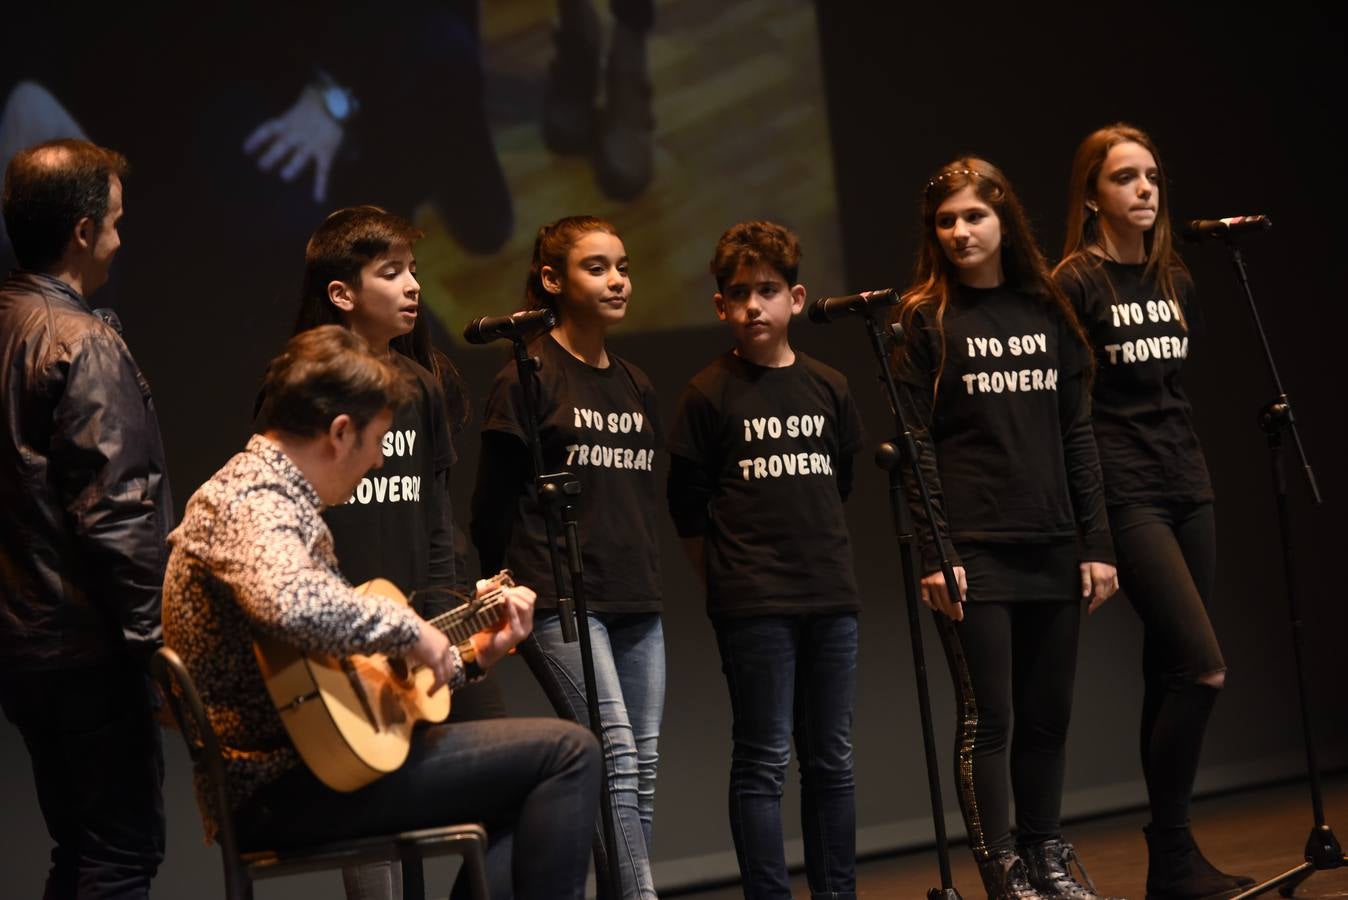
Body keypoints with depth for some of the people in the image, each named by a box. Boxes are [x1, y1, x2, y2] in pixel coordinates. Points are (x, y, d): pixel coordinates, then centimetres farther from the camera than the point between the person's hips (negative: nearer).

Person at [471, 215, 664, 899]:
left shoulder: (637, 387, 16)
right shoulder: (529, 380, -4)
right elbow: (495, 505, -2)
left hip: (636, 602, 7)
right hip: (561, 601, -7)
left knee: (642, 766, 3)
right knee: (616, 755, -16)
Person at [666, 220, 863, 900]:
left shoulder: (829, 389, 8)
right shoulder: (710, 393, -3)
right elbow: (687, 509, 1)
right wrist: (730, 574, 4)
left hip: (830, 595, 4)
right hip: (753, 606, -4)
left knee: (832, 760, 9)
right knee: (764, 759, -3)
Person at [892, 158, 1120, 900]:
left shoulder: (1046, 313, 11)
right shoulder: (924, 319, -1)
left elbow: (1076, 437, 10)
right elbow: (916, 445, -6)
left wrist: (1095, 545, 5)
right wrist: (932, 554, -13)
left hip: (1051, 549, 4)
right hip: (974, 551, -4)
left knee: (1048, 715, 9)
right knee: (988, 718, -3)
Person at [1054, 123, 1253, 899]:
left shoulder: (1177, 282, 13)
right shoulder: (1075, 284, -7)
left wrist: (1193, 468, 14)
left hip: (1189, 489, 6)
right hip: (1126, 496, -6)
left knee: (1171, 672, 6)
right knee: (1205, 669, -14)